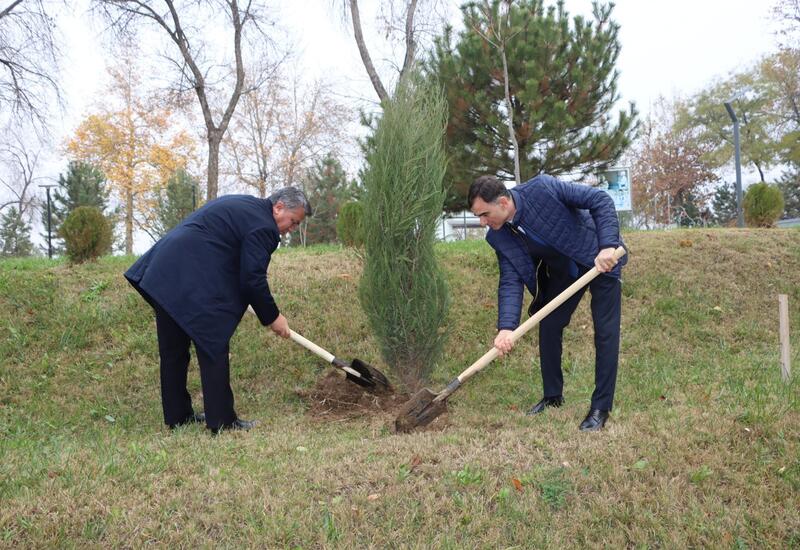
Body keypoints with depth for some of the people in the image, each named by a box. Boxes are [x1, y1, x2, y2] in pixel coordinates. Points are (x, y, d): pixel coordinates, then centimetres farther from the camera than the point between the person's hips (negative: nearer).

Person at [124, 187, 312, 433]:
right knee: (214, 351, -2)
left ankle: (177, 416, 24)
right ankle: (221, 420, 3)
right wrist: (272, 318, 2)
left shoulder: (241, 204, 22)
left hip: (161, 274, 10)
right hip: (194, 285, -10)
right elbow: (253, 279, -11)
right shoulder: (262, 226, -8)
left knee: (173, 350, 14)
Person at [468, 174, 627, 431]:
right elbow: (510, 281, -16)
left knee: (605, 332, -6)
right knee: (548, 327, 5)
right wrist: (506, 327, -30)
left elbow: (600, 200, -27)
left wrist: (608, 245, -37)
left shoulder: (542, 188, -31)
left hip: (603, 259, -6)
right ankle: (553, 396, 23)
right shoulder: (499, 236, -14)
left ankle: (601, 408, 2)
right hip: (563, 271, 6)